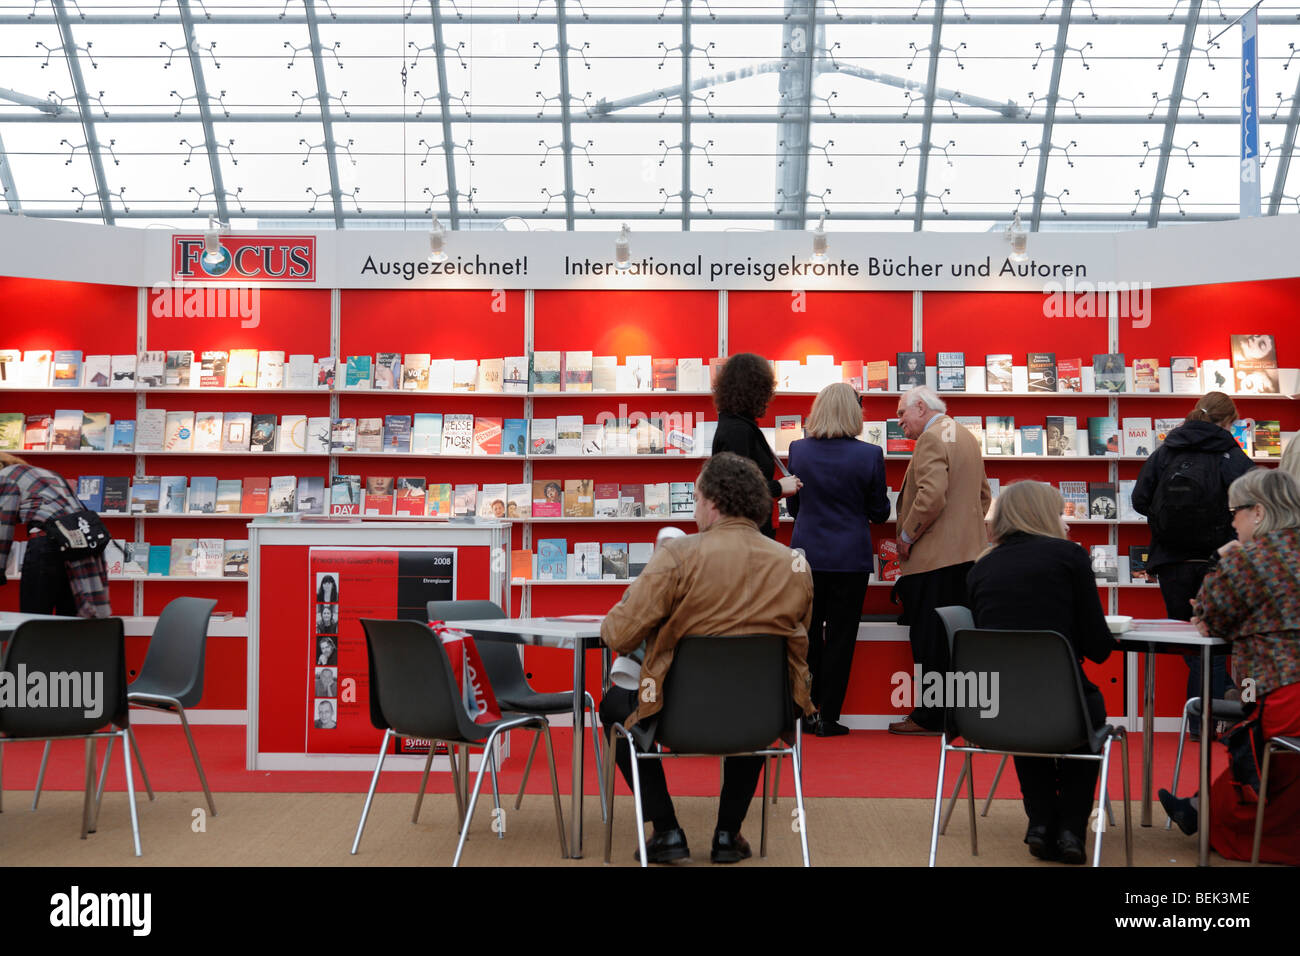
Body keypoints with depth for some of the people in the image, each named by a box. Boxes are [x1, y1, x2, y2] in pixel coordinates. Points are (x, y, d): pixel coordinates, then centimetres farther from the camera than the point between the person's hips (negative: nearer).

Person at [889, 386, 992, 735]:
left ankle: (930, 717, 1)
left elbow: (931, 496, -23)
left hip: (936, 556, -9)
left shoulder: (931, 438, -12)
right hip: (968, 552, 10)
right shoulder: (966, 436, 18)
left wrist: (906, 536, -13)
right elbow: (984, 495, 24)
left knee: (932, 641, -4)